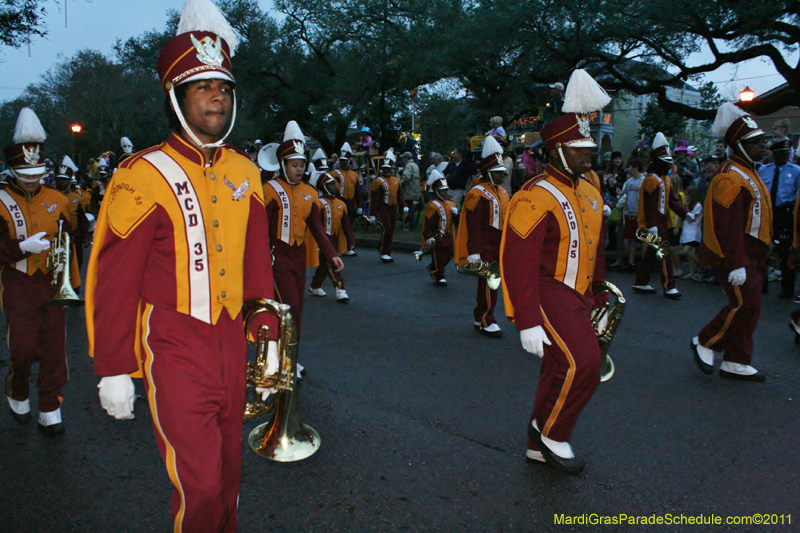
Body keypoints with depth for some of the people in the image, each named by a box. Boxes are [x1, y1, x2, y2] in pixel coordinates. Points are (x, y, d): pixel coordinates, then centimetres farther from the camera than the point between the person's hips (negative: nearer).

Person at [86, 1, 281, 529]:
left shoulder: (244, 173, 6)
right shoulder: (144, 177, -11)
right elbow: (115, 282, -9)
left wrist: (270, 337, 12)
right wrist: (113, 369, -7)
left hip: (231, 343, 5)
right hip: (175, 350, -5)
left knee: (227, 471, 18)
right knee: (199, 486, -2)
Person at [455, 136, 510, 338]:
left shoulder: (502, 192, 16)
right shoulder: (478, 193, -12)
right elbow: (473, 225, -16)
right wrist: (474, 253, -20)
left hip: (499, 246, 8)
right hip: (485, 247, -8)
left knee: (489, 283, 13)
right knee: (488, 284, -5)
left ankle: (480, 316, 24)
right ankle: (485, 321, 5)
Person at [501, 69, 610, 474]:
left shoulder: (590, 194, 13)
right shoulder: (536, 198, -16)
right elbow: (518, 263, -21)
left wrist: (600, 296, 23)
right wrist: (527, 322, -24)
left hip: (576, 297, 9)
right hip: (546, 294, -9)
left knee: (560, 371, 13)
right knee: (582, 363, -21)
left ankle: (540, 446, 30)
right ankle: (551, 431, 3)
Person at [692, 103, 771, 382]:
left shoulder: (747, 172, 18)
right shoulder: (731, 178, -17)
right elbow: (728, 226, -23)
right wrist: (736, 264, -25)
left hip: (750, 256, 10)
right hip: (736, 257, -10)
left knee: (748, 307, 10)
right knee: (743, 305, -11)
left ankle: (735, 363, 17)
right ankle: (704, 343, 8)